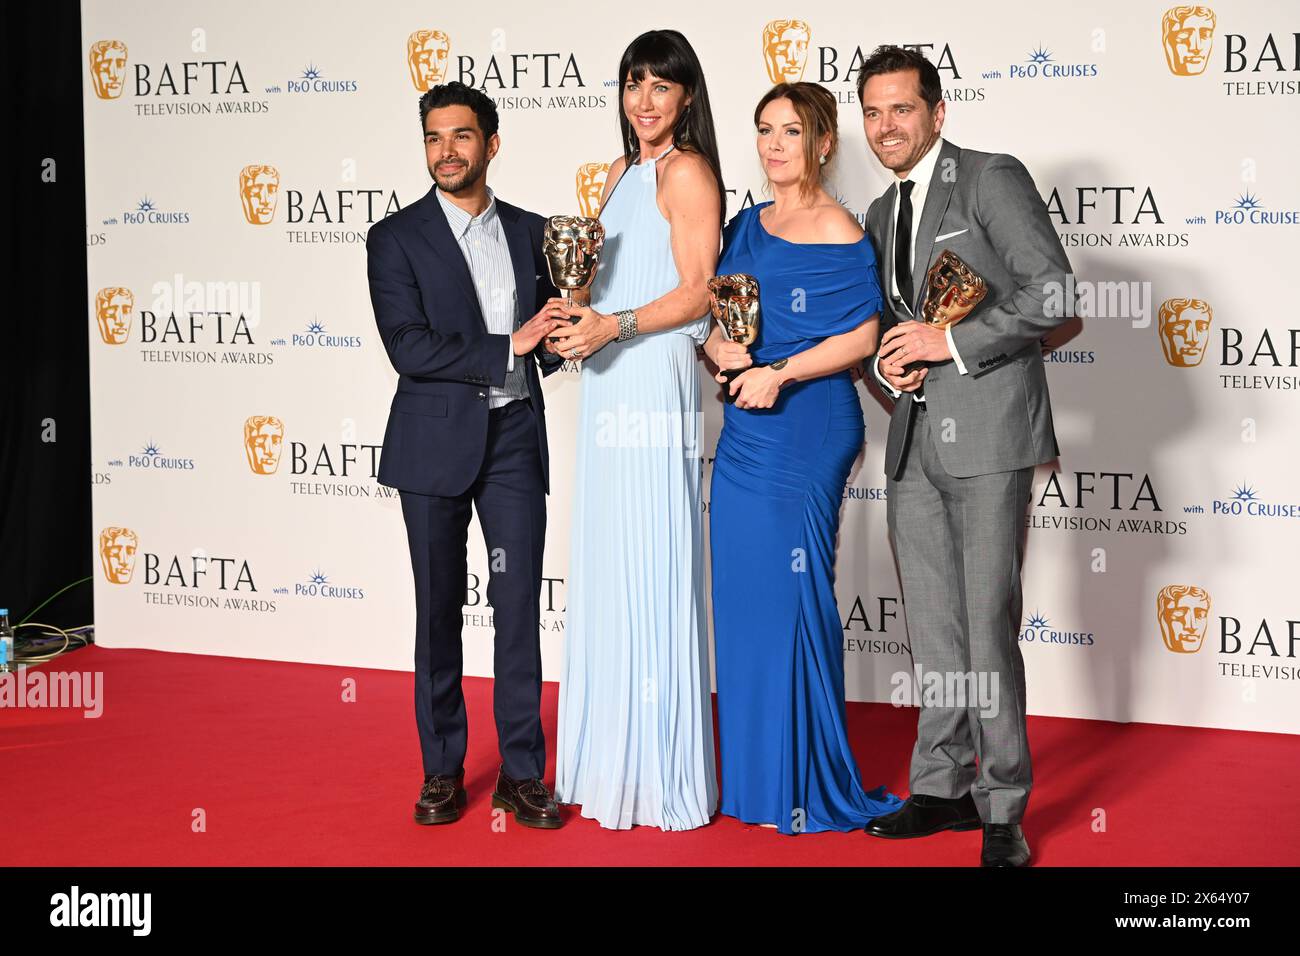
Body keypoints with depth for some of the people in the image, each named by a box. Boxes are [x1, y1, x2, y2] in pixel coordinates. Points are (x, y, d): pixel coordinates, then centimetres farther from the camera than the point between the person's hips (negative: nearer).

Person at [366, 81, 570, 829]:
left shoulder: (530, 232, 9)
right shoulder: (396, 239, -2)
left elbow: (549, 348, 13)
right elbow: (409, 348, -14)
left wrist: (559, 332, -10)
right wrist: (509, 348, -17)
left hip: (515, 437, 2)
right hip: (436, 442, -2)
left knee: (520, 604, 2)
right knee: (439, 608, 5)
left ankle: (522, 772, 10)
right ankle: (443, 770, 16)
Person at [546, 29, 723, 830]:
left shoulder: (687, 171, -6)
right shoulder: (623, 172, 19)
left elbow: (697, 291, -12)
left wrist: (616, 324, -21)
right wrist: (576, 315, 6)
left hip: (653, 383, -9)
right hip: (609, 384, 9)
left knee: (650, 568, -6)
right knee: (608, 568, 10)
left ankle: (662, 771, 3)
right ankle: (615, 756, 19)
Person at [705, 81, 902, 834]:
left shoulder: (838, 234, -7)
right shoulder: (748, 225, 14)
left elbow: (861, 338, -14)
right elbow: (716, 314, 18)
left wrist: (779, 372, -18)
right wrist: (720, 346, -4)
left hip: (805, 430, -7)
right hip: (743, 432, 7)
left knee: (793, 594, -3)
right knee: (741, 594, 9)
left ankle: (810, 786, 8)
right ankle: (753, 773, 20)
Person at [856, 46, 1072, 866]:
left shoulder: (993, 179, -5)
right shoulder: (882, 214, 18)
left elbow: (1056, 298, -12)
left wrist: (952, 342, -16)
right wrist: (888, 362, 3)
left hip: (988, 436, -7)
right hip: (915, 443, 7)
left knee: (989, 625, -7)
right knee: (933, 629, 11)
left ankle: (1002, 808, 3)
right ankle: (943, 788, 22)